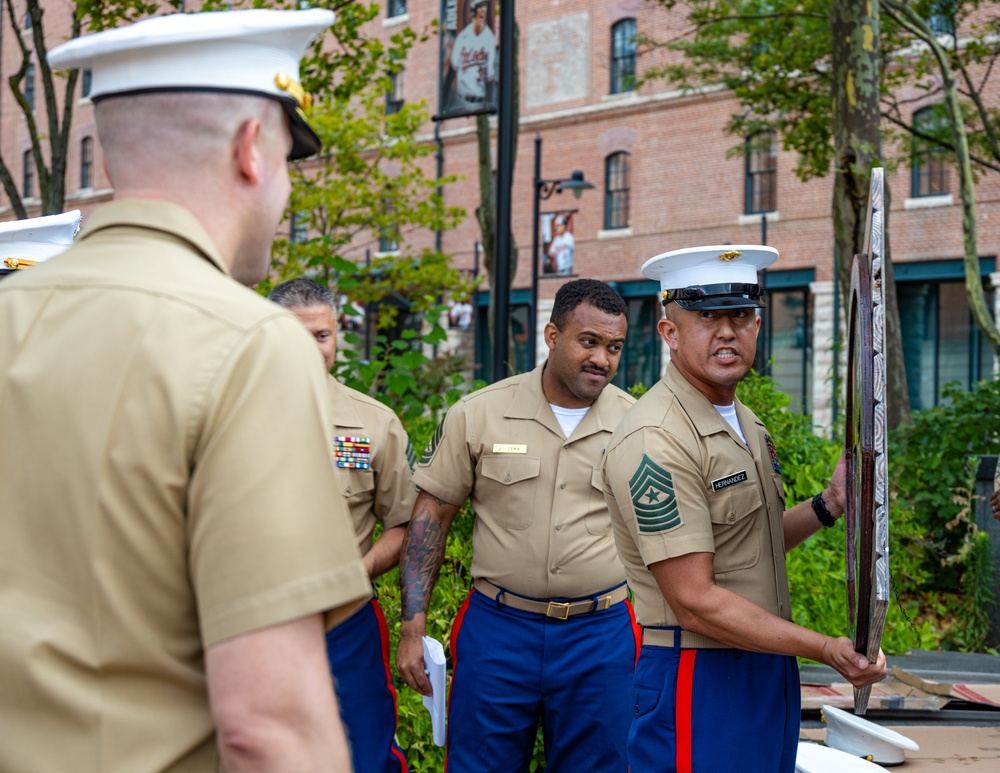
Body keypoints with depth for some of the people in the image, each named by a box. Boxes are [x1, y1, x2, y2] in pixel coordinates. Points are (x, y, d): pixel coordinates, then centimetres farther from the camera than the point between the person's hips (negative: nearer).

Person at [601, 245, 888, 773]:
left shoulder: (745, 422, 12)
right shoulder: (654, 441, -20)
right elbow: (696, 602, -23)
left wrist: (827, 507, 6)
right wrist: (825, 649, -23)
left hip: (771, 671, 9)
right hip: (699, 684, -9)